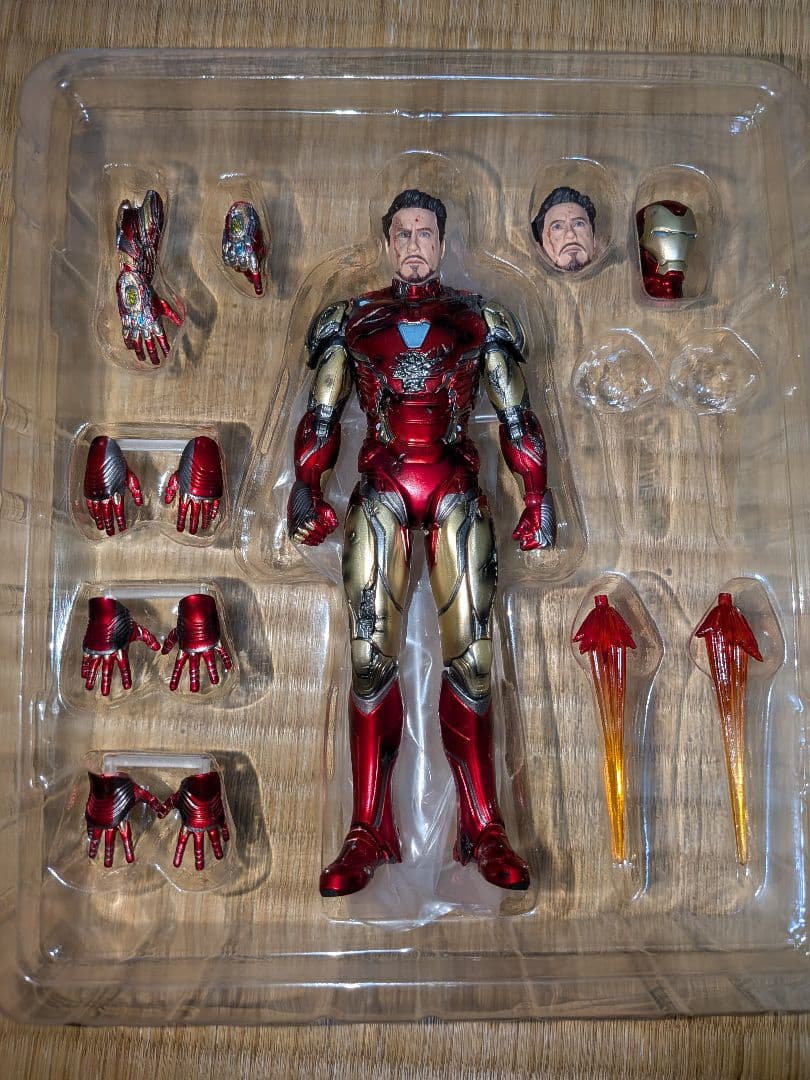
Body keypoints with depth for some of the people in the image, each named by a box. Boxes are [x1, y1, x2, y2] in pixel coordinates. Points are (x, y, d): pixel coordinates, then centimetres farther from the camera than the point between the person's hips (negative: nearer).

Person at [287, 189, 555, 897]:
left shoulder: (480, 320, 13)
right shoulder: (349, 321, 15)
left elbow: (517, 420, 12)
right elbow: (321, 417, 13)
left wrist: (538, 498, 6)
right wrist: (308, 488, 1)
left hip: (456, 491, 0)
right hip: (381, 491, 1)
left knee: (470, 656, -6)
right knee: (370, 657, -7)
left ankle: (484, 830, 4)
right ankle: (367, 834, 1)